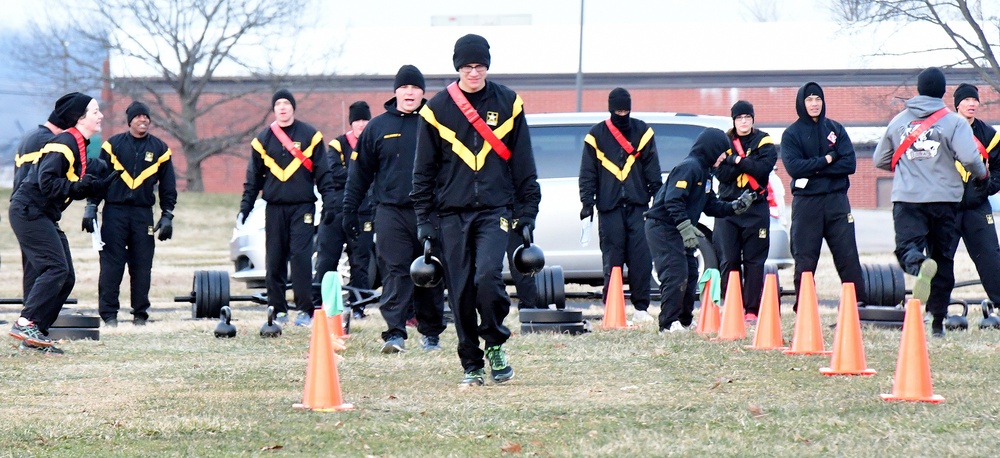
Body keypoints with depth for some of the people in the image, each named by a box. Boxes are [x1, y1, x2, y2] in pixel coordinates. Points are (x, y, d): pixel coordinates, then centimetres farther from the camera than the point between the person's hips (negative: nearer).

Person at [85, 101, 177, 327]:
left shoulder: (159, 149, 8)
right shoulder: (113, 145, 4)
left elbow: (168, 186, 12)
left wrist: (167, 216, 6)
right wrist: (91, 207, 0)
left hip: (144, 215, 1)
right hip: (114, 211, -1)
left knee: (142, 266, 2)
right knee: (111, 264, -4)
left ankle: (140, 313, 9)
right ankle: (108, 313, -1)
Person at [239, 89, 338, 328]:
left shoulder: (310, 135, 3)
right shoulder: (263, 139, 9)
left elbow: (323, 173, 4)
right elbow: (253, 177, 13)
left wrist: (329, 202, -3)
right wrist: (245, 207, 6)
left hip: (303, 207, -3)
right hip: (275, 208, 3)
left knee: (301, 256, -11)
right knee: (274, 260, 2)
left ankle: (305, 309, -8)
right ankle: (277, 309, 10)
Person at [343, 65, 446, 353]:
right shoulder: (378, 127, 8)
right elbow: (360, 171, 11)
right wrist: (350, 209, 6)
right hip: (392, 211, 0)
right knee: (395, 272, -8)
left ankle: (431, 332, 17)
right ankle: (395, 333, -12)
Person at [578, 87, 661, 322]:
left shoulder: (642, 131, 9)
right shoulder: (596, 135, 7)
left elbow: (652, 169, 10)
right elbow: (587, 172, 8)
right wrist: (587, 202, 0)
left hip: (638, 205, 1)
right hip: (609, 206, -1)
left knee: (641, 258, -5)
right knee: (612, 259, -2)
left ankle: (641, 308, 1)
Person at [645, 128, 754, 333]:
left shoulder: (704, 172, 16)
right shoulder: (689, 167, -17)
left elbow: (711, 206, 18)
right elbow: (673, 200, -26)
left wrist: (736, 206, 7)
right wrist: (685, 227, -31)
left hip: (677, 230, 11)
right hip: (662, 228, -11)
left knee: (690, 274, 14)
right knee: (676, 274, -14)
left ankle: (685, 320, 25)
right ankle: (668, 323, -12)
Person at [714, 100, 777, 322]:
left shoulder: (763, 142, 6)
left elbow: (763, 168, -12)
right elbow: (721, 173, -5)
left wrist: (736, 160, -11)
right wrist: (747, 164, -14)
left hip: (756, 209, -1)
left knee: (754, 260, -2)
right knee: (729, 260, -2)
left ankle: (752, 310, -1)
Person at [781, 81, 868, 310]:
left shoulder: (836, 130, 10)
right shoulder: (792, 134, 4)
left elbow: (849, 163, -3)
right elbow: (794, 167, -11)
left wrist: (814, 169, -10)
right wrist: (826, 160, -10)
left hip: (836, 199, 2)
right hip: (806, 203, -2)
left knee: (848, 256, -1)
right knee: (805, 259, 0)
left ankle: (859, 304, -1)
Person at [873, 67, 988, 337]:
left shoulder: (898, 122, 9)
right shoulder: (954, 122, -2)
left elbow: (880, 160, 18)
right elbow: (969, 157, -16)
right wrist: (982, 176, 5)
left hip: (906, 199, 1)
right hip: (944, 198, -1)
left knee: (907, 247, -10)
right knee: (943, 258, 10)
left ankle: (919, 265, -48)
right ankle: (938, 321, 13)